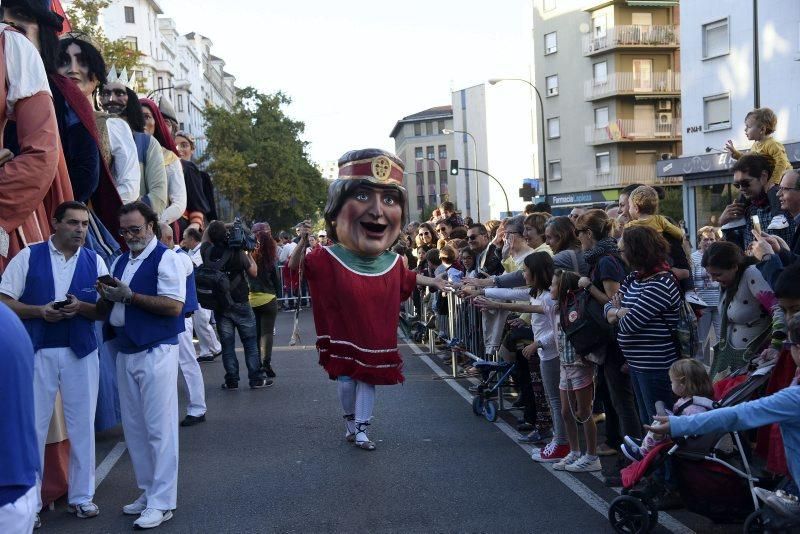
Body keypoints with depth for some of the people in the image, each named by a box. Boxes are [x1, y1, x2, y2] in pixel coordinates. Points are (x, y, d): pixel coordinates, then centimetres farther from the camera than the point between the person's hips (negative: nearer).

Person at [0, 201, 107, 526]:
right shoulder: (28, 257, 0)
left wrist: (80, 307, -15)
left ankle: (81, 496, 20)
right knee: (33, 427, 2)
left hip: (81, 352, 2)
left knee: (82, 426, 8)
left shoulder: (94, 262, 7)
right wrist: (39, 311, -18)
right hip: (37, 352, -2)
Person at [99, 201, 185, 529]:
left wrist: (129, 296, -19)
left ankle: (161, 503, 2)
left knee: (158, 428, -4)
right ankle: (148, 492, 23)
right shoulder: (120, 262, 15)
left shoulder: (166, 258, -7)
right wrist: (107, 296, -4)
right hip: (125, 352, 8)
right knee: (133, 428, 12)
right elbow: (108, 308, 19)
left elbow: (174, 306, -18)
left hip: (156, 352, -7)